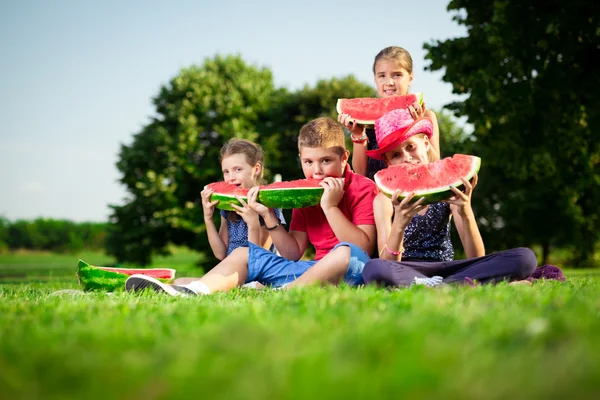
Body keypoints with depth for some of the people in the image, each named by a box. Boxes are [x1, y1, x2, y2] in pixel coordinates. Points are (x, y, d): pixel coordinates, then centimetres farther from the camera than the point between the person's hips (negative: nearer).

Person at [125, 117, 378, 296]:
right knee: (245, 253, 2)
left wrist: (330, 207, -23)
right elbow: (293, 254, 9)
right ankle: (191, 293, -26)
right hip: (314, 269, 7)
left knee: (347, 254, -41)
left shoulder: (363, 189, -5)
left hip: (350, 274, -7)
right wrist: (268, 216, -3)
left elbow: (364, 249, -18)